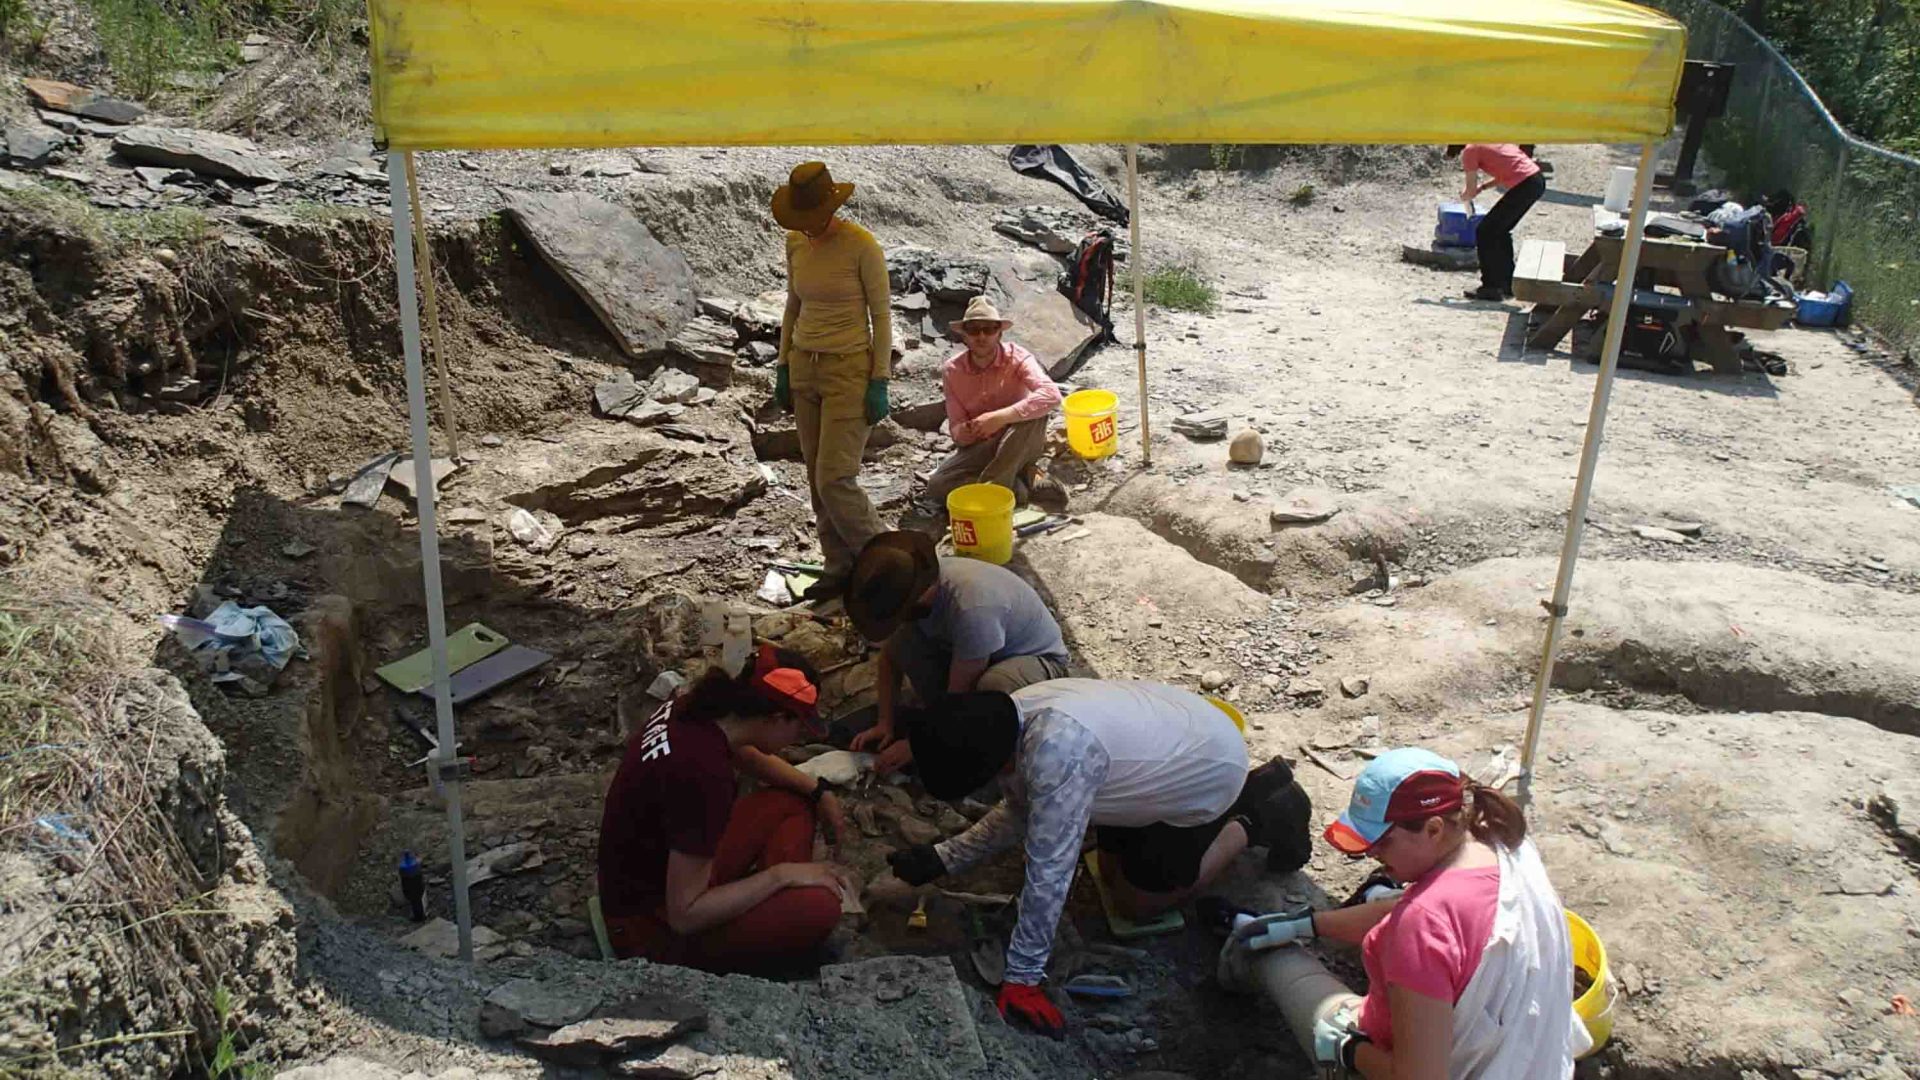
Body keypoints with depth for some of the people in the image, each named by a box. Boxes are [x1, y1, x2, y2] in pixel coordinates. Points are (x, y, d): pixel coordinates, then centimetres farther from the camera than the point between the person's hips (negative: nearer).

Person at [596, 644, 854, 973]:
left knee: (793, 803, 11)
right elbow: (685, 914, -29)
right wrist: (780, 874, -21)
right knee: (820, 908, -26)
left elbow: (749, 756, 18)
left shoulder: (699, 709, -7)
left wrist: (819, 791, 11)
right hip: (653, 921, -9)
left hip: (665, 866, 10)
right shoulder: (702, 771, -34)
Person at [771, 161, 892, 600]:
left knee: (834, 481, -10)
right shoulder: (794, 241, 3)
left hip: (850, 370, -6)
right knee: (818, 479, 9)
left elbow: (882, 314, -11)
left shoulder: (862, 245, -16)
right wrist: (784, 367, 11)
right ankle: (840, 568, 22)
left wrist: (880, 382, -13)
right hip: (805, 369, 7)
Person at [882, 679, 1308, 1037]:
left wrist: (1021, 979, -29)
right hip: (1175, 730, 7)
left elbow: (1048, 874, -37)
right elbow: (1020, 814, 1)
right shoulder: (1006, 719, -16)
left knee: (1136, 900, 5)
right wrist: (942, 858, -7)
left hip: (1207, 772, -7)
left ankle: (1251, 825, 18)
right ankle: (1253, 789, 31)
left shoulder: (1058, 754, -44)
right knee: (1113, 873, 21)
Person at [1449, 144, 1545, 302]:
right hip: (1538, 181, 8)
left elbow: (1471, 192, 2)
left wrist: (1464, 197, 23)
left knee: (1485, 232, 3)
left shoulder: (1470, 150, -2)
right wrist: (1482, 186, 25)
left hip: (1524, 186, -8)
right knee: (1501, 231, 21)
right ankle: (1507, 286, 27)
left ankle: (1490, 288, 5)